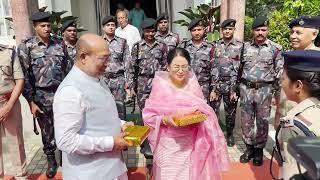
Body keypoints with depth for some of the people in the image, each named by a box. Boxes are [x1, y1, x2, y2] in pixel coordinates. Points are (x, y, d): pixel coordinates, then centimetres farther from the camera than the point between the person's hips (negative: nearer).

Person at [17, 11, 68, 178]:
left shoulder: (59, 44, 4)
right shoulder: (26, 46, -5)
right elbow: (25, 76, -6)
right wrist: (31, 101, -8)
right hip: (42, 96, -1)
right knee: (47, 131, 13)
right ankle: (51, 160, 33)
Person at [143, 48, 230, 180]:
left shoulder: (192, 82, -2)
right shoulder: (160, 85, -11)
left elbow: (204, 108, 9)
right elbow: (148, 115, -9)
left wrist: (198, 114, -12)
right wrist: (165, 119, -25)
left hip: (191, 141, 3)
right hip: (169, 143, -3)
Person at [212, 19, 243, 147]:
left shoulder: (239, 46, -2)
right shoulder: (216, 45, 4)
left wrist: (235, 89, -10)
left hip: (231, 84, -1)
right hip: (216, 83, 1)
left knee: (230, 111, 11)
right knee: (213, 110, 4)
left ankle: (229, 134, 30)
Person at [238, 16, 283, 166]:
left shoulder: (275, 48, -1)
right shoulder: (245, 47, 5)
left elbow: (279, 72, 2)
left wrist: (278, 92, -1)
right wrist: (237, 87, 9)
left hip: (264, 89, -2)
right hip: (246, 88, 2)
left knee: (262, 121, 6)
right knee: (246, 120, 8)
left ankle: (259, 150, 23)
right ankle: (249, 148, 25)